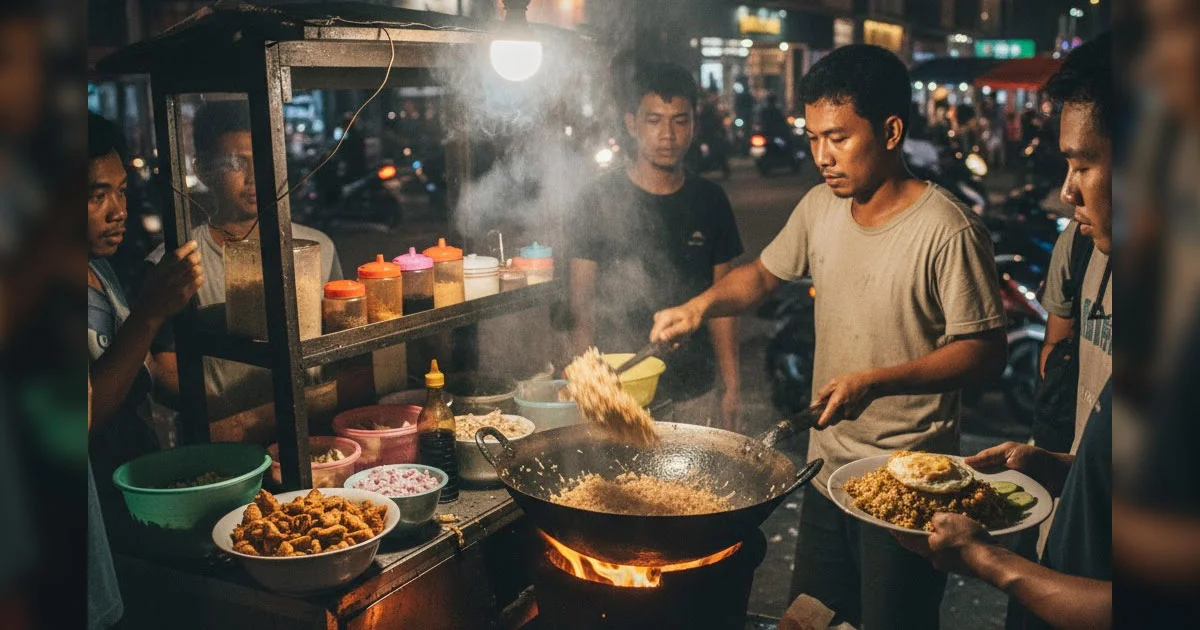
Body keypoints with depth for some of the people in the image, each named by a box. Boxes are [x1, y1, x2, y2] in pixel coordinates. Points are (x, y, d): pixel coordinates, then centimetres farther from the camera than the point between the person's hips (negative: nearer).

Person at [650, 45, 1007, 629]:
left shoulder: (948, 230, -19)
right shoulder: (821, 207, 2)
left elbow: (985, 351, -17)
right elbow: (763, 273, 15)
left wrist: (875, 381, -28)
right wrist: (700, 305, -3)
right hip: (826, 466, 7)